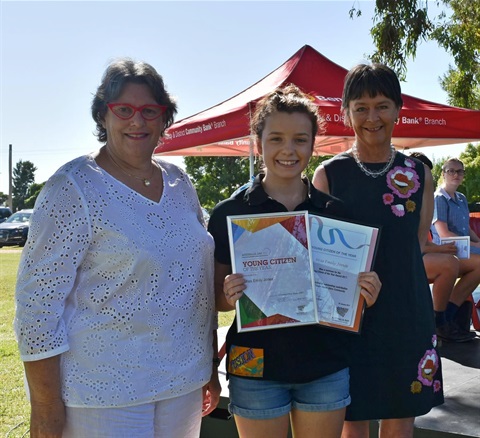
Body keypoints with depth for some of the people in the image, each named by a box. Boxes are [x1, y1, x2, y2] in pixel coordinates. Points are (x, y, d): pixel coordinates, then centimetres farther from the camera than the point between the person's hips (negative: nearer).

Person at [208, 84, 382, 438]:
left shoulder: (334, 211, 2)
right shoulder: (230, 213, -5)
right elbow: (216, 298, 0)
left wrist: (365, 293, -10)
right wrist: (229, 295, -21)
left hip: (326, 366, 3)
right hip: (257, 368, -2)